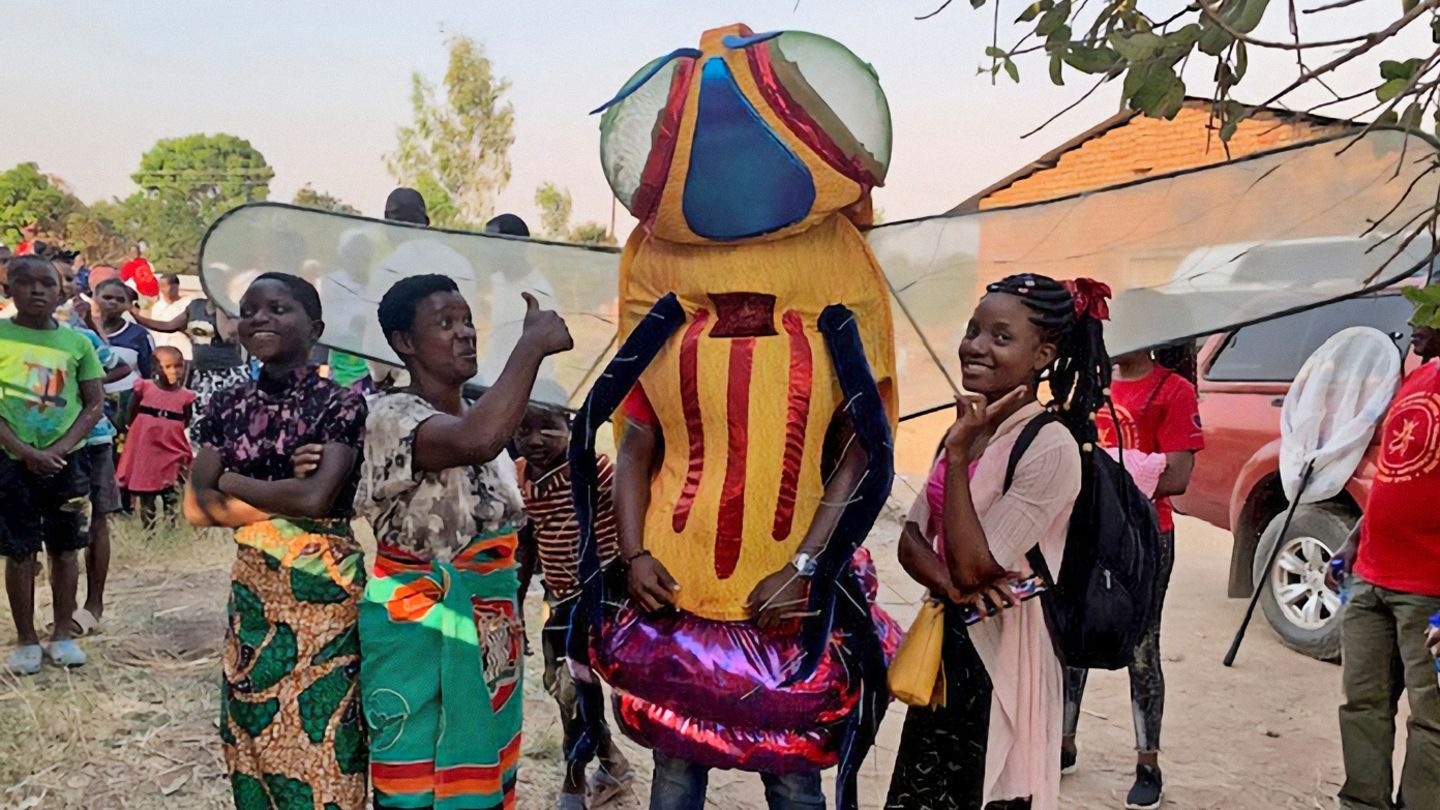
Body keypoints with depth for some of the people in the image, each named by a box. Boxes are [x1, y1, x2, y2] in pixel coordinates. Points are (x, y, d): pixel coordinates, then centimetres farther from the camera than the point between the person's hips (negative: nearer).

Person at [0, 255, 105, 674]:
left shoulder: (77, 341, 1)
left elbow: (94, 404, 2)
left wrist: (59, 448, -11)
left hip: (67, 461, 1)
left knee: (64, 549, 9)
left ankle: (63, 634, 21)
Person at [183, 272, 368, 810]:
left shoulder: (340, 403, -8)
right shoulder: (228, 407, 6)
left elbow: (318, 497, -20)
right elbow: (196, 507, 0)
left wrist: (231, 482, -6)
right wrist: (284, 500, -12)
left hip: (323, 589, -5)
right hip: (253, 589, 5)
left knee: (319, 732, 1)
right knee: (253, 729, 13)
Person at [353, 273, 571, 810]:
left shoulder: (480, 415, 9)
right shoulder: (393, 416, -17)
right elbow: (478, 441, -38)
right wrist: (532, 344, -30)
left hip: (491, 632, 8)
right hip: (418, 631, -8)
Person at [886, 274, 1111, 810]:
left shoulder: (1050, 447, -19)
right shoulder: (969, 429, 6)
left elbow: (973, 565, -22)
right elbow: (911, 540, 4)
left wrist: (958, 454, -20)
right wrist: (950, 584, -17)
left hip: (1000, 654, -8)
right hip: (946, 645, 8)